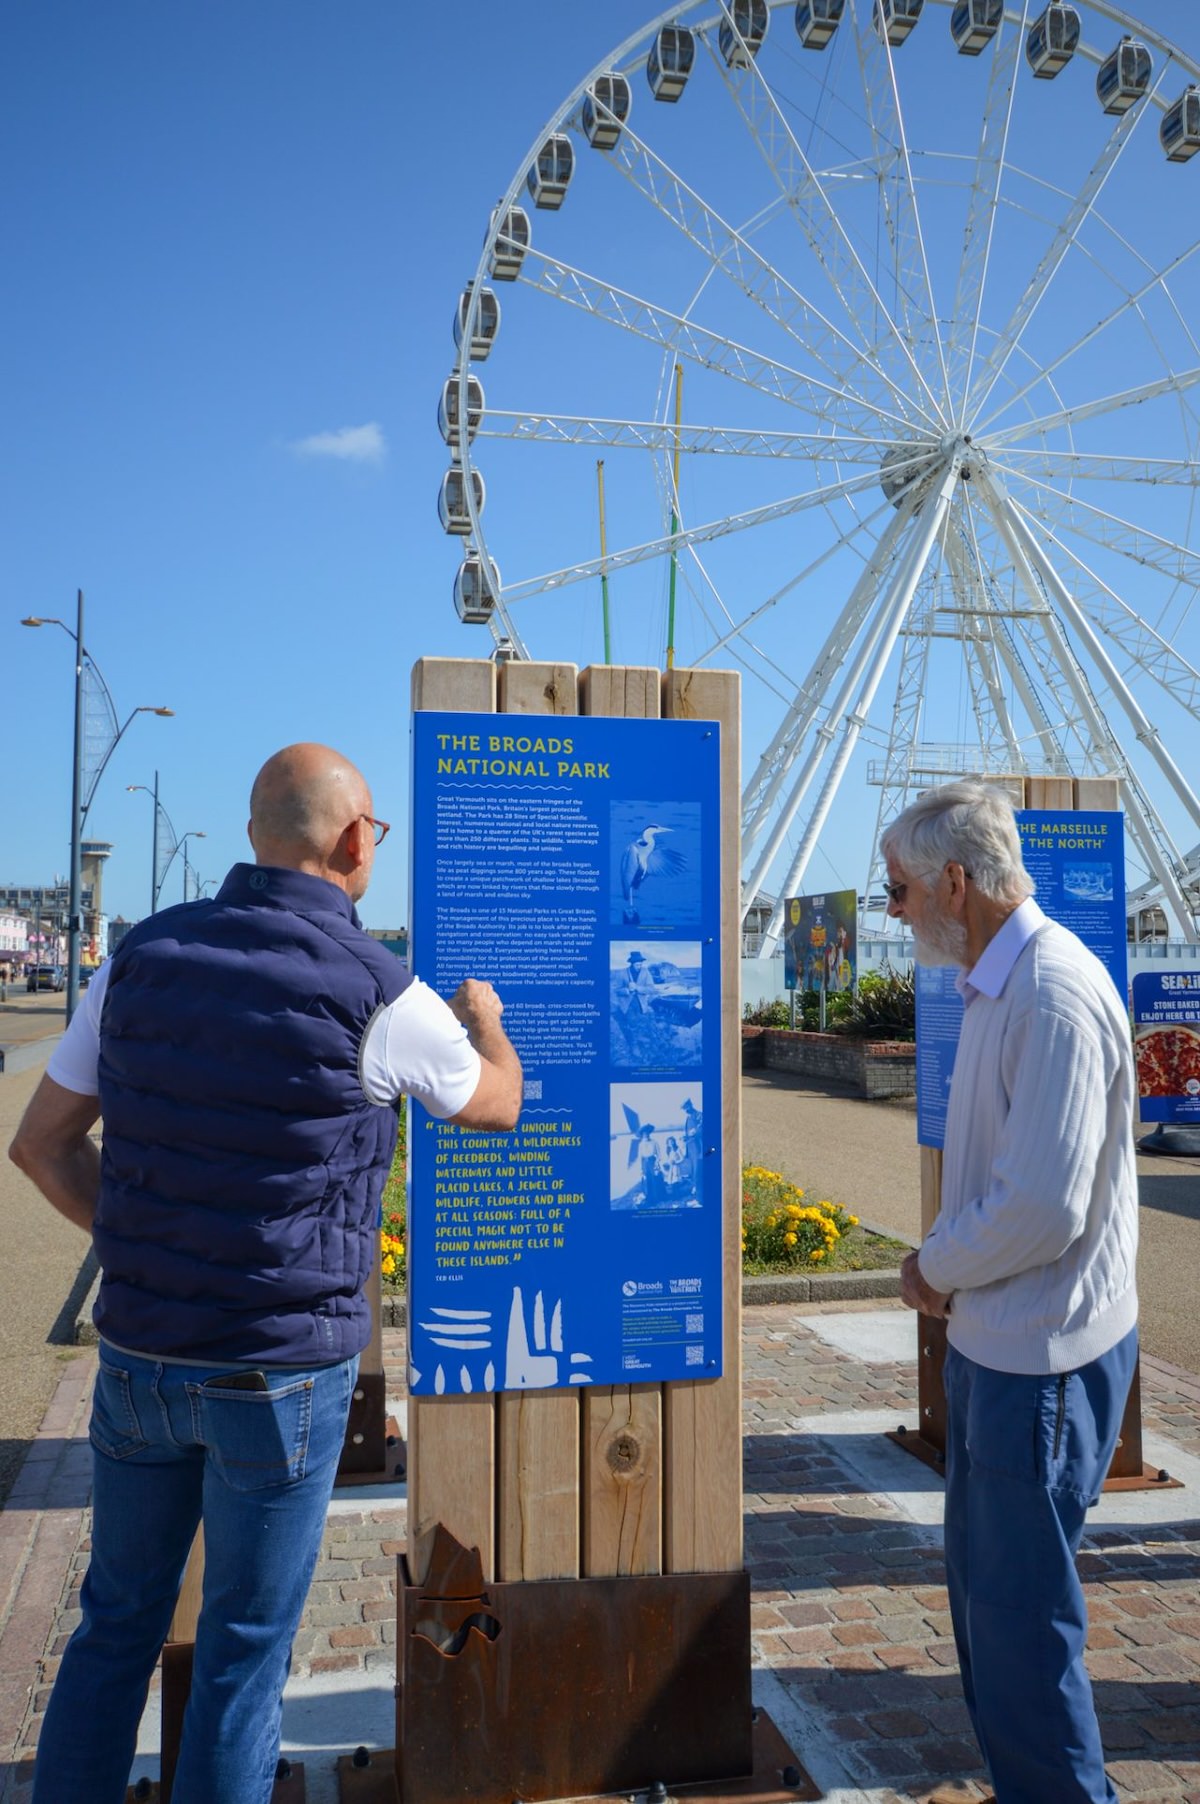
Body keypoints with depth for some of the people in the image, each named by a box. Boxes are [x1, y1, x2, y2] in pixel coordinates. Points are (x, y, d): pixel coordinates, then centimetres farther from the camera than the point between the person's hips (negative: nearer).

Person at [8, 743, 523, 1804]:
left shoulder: (145, 954, -2)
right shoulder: (379, 996, -15)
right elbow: (497, 1105, 6)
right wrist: (485, 1018, 26)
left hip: (137, 1353, 5)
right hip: (282, 1374, -4)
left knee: (119, 1621, 22)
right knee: (245, 1642, 13)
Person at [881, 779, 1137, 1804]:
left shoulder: (1054, 995, -23)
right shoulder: (996, 987, 9)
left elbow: (1043, 1208, -27)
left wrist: (936, 1269, -11)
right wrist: (947, 1269, 5)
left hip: (1043, 1359, -10)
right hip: (994, 1339, 10)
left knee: (1021, 1611, 4)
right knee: (984, 1592, 22)